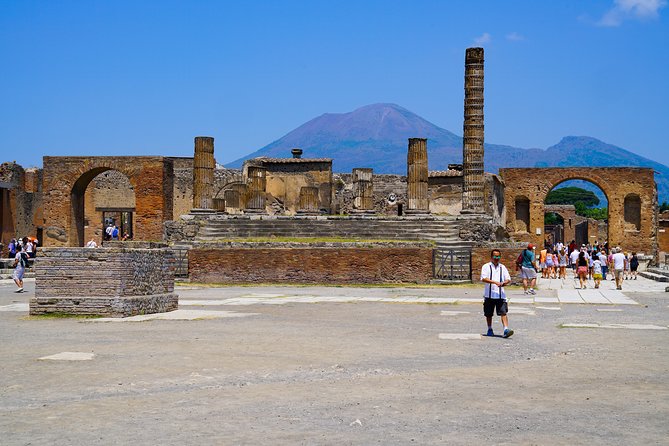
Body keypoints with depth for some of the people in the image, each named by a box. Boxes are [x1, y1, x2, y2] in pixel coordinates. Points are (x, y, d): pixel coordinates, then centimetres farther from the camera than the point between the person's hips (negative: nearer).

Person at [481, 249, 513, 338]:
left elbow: (508, 279, 11)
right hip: (489, 294, -2)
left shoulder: (502, 267, 13)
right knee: (489, 314, 10)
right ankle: (490, 330, 26)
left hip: (500, 295, 2)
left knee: (503, 312, -10)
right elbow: (483, 278, -13)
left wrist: (503, 283, -13)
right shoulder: (486, 267, 1)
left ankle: (506, 330, -17)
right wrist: (495, 282, -24)